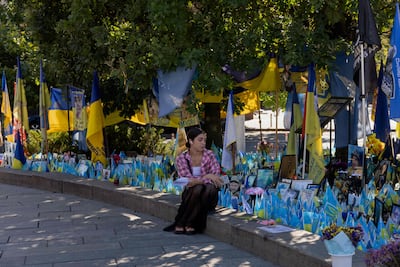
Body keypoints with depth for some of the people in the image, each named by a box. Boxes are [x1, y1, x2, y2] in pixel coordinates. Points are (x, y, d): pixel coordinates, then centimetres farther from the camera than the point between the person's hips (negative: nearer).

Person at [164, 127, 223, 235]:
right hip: (190, 194, -1)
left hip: (207, 198, 1)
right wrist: (207, 176, -26)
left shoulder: (209, 155, 0)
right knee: (197, 188, -34)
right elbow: (188, 180, -13)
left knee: (211, 188, -33)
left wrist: (197, 181, -24)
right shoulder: (181, 158, -3)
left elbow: (215, 177, -8)